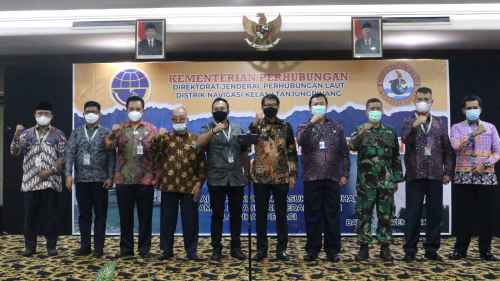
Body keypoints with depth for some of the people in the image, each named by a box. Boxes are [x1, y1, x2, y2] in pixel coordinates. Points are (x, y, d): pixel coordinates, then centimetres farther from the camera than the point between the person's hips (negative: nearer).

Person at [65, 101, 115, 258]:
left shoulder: (106, 133, 4)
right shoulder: (76, 133, 10)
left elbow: (111, 156, -1)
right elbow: (70, 153, 3)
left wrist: (110, 177, -9)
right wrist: (68, 174, -10)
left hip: (100, 179, -2)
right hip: (81, 179, 2)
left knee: (100, 213, 3)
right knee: (84, 213, 9)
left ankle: (99, 247, 10)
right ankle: (85, 245, 18)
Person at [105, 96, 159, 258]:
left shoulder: (151, 129, 4)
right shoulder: (119, 128, 8)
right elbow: (109, 146, -6)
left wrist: (157, 175, -4)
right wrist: (112, 134, -27)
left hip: (145, 180, -1)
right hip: (124, 180, 1)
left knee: (145, 216, 5)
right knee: (125, 216, 9)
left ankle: (144, 248, 15)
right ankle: (126, 248, 20)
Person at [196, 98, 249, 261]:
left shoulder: (238, 129, 11)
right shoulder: (207, 128, 3)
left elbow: (244, 153, 14)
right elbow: (198, 145, -16)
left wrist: (248, 173, 11)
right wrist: (214, 131, -27)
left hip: (237, 178, 2)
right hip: (216, 179, -2)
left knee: (236, 214, 8)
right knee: (217, 214, 4)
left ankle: (236, 247, 19)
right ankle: (216, 248, 15)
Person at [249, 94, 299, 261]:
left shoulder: (286, 126, 5)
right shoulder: (256, 125, 4)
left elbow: (292, 152, 5)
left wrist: (293, 174, 0)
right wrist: (255, 123, -21)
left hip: (281, 177, 0)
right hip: (260, 177, 0)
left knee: (281, 214, 6)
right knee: (261, 214, 6)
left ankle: (281, 249, 17)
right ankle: (261, 248, 17)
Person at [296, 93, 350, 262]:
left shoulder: (337, 127, 10)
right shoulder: (304, 126, 7)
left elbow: (344, 152, 8)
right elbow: (301, 141, -16)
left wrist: (345, 174, 2)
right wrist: (312, 122, -20)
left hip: (332, 178, 1)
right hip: (311, 178, -1)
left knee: (332, 214, 4)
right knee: (312, 215, 4)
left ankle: (333, 250, 14)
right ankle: (312, 249, 15)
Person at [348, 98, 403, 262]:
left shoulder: (391, 132, 10)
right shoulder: (359, 130, 3)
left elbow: (396, 158, 11)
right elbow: (352, 146, -18)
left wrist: (396, 180, 7)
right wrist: (362, 133, -35)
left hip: (386, 182, 2)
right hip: (365, 182, -2)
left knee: (385, 216, 7)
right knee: (364, 215, 3)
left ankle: (385, 248, 16)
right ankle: (363, 248, 11)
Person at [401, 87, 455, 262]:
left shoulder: (439, 123, 11)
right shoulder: (408, 122, 5)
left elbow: (448, 149, 10)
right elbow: (406, 141, -15)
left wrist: (448, 171, 4)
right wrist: (415, 126, -30)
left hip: (435, 175, 2)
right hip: (415, 175, -2)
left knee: (435, 213, 6)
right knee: (413, 213, 1)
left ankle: (432, 249, 17)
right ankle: (410, 250, 9)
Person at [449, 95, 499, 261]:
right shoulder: (457, 128, 5)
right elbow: (455, 146, -13)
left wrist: (485, 164, -9)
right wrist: (474, 133, -17)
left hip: (486, 177, 2)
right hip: (464, 177, -1)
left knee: (485, 215, 4)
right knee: (464, 215, 1)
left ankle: (485, 251, 14)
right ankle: (460, 250, 10)